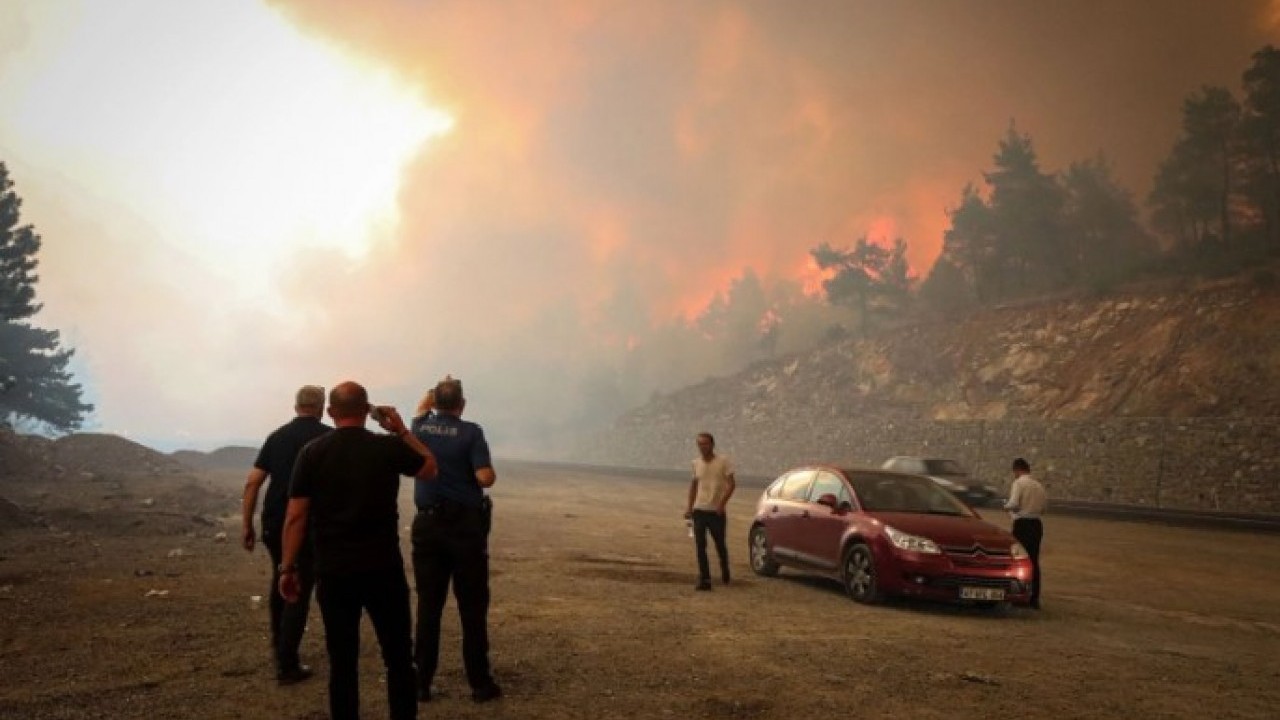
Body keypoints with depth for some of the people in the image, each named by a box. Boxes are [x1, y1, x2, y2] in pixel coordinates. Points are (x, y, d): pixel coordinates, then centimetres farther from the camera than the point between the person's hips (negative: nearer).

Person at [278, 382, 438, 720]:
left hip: (333, 572, 1)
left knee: (342, 662, 9)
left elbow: (296, 516, -3)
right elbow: (430, 468, 16)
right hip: (384, 569, -1)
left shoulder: (312, 453, -2)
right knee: (398, 658, 11)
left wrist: (288, 568, 4)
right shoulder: (388, 447, -4)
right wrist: (401, 430, 18)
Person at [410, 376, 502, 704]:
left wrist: (437, 392, 38)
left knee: (428, 607, 9)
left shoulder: (420, 428, 2)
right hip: (466, 526, -3)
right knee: (472, 608, 4)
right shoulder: (471, 432, -10)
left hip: (428, 525, 4)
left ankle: (421, 683, 12)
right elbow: (485, 478, -18)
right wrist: (492, 472, 3)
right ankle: (480, 684, 10)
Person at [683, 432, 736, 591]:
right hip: (699, 510, 3)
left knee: (720, 545, 9)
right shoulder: (696, 463, 5)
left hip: (716, 512, -3)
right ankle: (704, 579, 1)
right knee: (700, 546, -3)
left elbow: (731, 484, -9)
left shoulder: (723, 461, -8)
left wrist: (722, 503, -19)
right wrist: (689, 506, 10)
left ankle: (725, 571, 35)